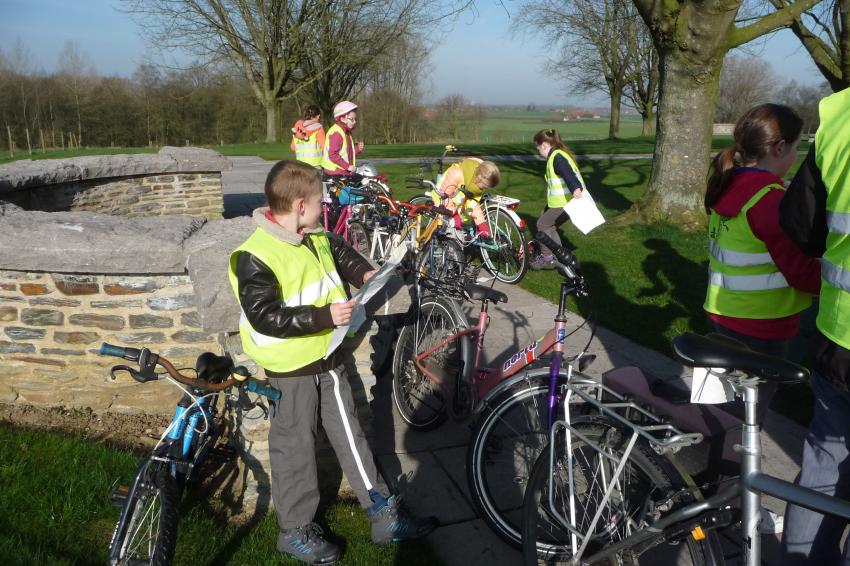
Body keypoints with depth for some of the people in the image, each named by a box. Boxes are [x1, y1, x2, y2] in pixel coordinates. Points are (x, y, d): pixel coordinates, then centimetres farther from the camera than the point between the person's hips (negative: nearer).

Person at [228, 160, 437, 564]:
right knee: (295, 446, 7)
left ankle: (385, 515, 26)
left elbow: (340, 252, 23)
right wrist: (324, 315, -30)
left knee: (349, 434, 15)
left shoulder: (316, 237, 2)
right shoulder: (257, 257, -24)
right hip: (290, 367, -8)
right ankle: (296, 531, 28)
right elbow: (266, 318, -27)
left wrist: (364, 272, 4)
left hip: (326, 356, 8)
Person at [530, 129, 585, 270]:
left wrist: (575, 189, -52)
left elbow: (568, 173, -34)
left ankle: (547, 258, 7)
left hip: (566, 203, -10)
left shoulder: (557, 157, -16)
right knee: (549, 225, 19)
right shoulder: (558, 155, 17)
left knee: (542, 224, 0)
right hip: (564, 201, 10)